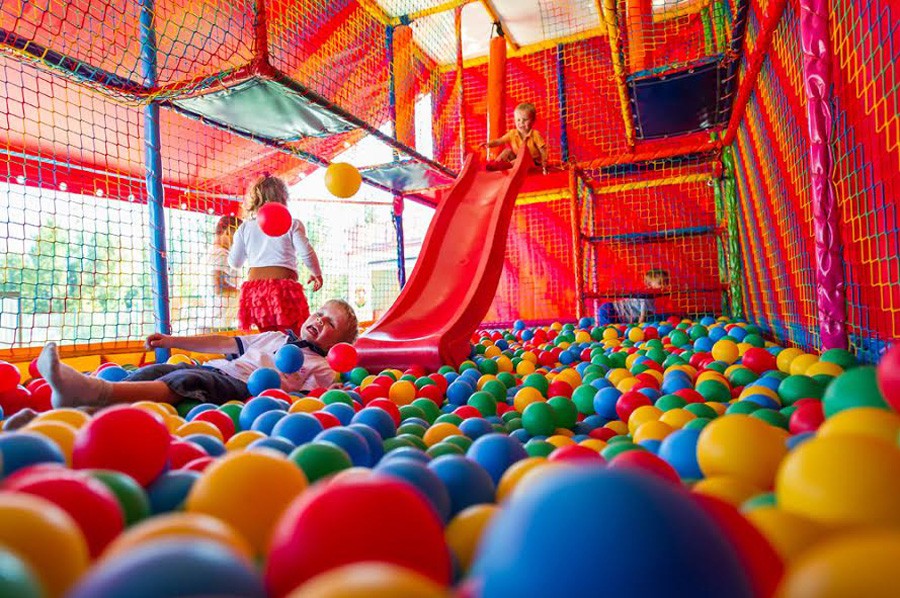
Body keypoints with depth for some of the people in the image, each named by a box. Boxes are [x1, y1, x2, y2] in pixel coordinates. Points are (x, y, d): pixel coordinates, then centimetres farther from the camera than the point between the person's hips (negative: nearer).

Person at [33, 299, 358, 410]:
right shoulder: (274, 337, 33)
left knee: (183, 380, -33)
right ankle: (86, 407, -35)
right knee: (155, 371, -17)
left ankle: (96, 392, -53)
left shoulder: (322, 368, 15)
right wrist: (172, 341, 27)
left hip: (245, 387, -7)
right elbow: (224, 343, 30)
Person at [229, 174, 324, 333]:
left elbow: (234, 262, 15)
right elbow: (306, 253, -6)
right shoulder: (292, 224, 1)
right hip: (284, 287, -5)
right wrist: (316, 273, 11)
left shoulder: (245, 227, 12)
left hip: (254, 287, 5)